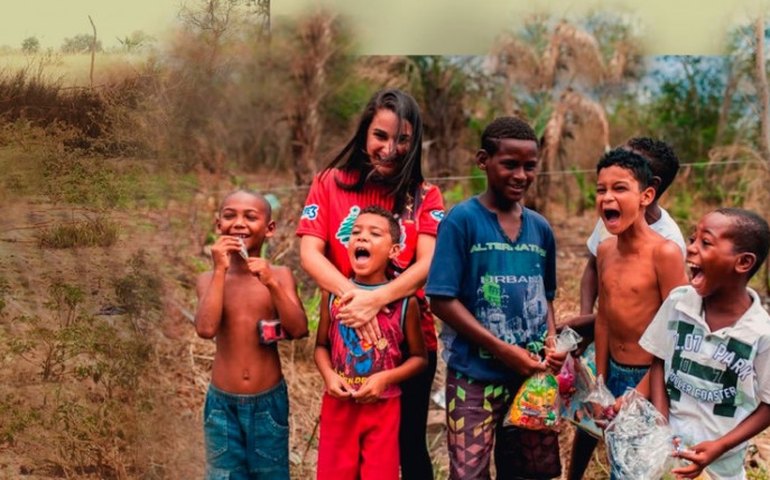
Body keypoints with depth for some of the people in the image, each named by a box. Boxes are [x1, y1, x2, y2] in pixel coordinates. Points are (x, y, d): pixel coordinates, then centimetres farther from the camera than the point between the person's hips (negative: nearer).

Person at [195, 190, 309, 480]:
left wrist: (272, 284, -24)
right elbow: (206, 329, -20)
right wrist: (221, 270, -20)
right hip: (223, 403, 0)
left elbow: (299, 330, -14)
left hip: (269, 401, 0)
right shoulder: (209, 279, -4)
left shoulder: (280, 276, -4)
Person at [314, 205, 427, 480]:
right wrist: (329, 375, -12)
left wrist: (386, 377, -15)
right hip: (338, 406, 2)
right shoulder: (333, 293, -1)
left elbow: (419, 357, -1)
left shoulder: (404, 300, -7)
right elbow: (322, 346, 6)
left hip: (383, 408, -2)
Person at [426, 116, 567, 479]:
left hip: (532, 375, 5)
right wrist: (504, 350, -16)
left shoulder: (541, 228, 7)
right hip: (475, 376, -5)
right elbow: (442, 301, -13)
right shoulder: (461, 220, -9)